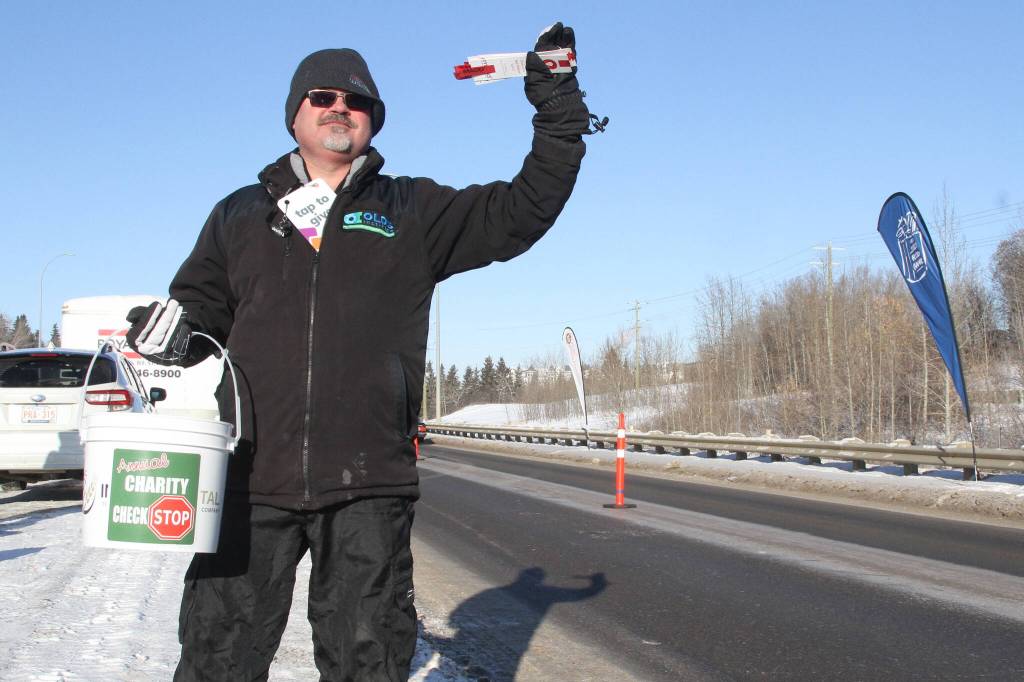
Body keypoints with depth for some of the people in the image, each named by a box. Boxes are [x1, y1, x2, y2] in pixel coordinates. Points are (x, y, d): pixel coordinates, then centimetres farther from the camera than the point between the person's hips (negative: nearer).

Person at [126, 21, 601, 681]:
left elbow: (524, 208, 9)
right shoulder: (242, 213, 18)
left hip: (367, 485, -1)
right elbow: (201, 300, 20)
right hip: (250, 479, 1)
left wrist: (559, 106, 1)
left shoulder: (415, 211, 13)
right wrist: (174, 327, -4)